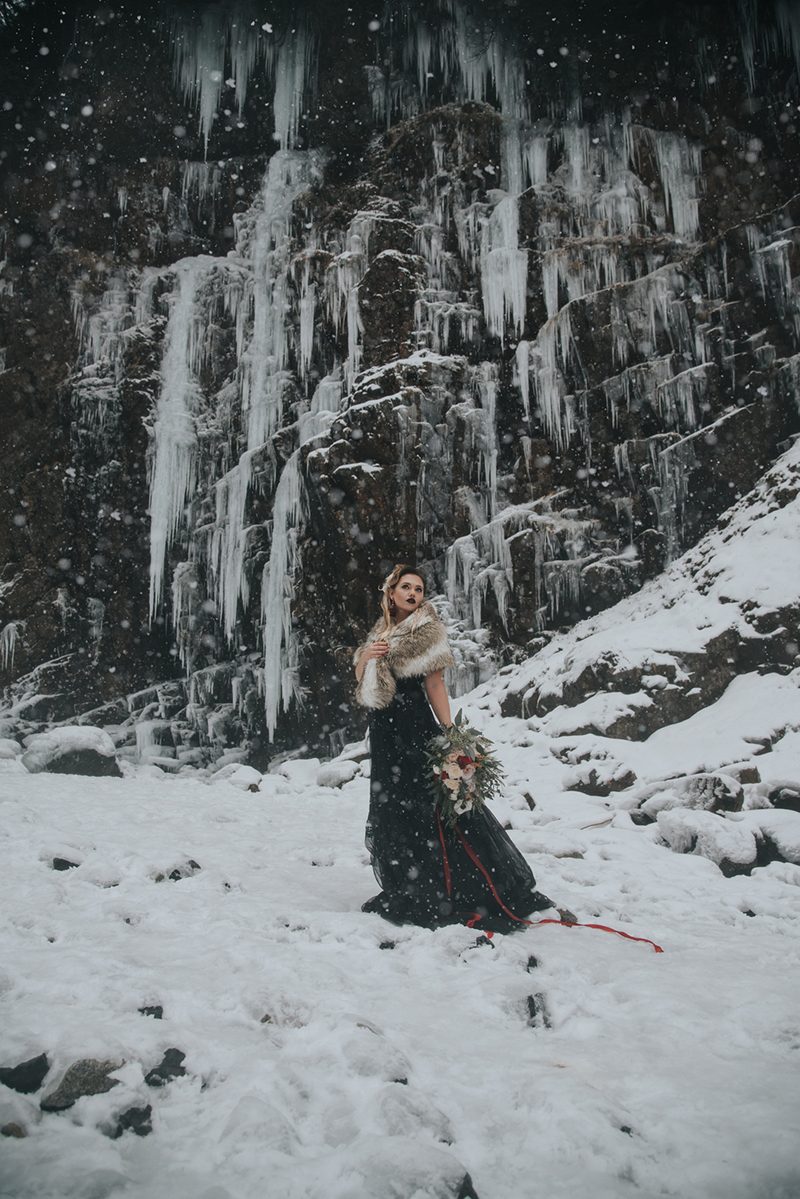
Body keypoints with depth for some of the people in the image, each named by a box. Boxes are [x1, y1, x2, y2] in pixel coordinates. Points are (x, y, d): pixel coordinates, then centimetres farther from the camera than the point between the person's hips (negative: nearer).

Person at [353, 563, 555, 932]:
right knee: (391, 811, 9)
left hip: (415, 728, -7)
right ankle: (411, 891, 20)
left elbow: (435, 685, -11)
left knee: (431, 809, -9)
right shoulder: (380, 633, 16)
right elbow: (362, 684, 16)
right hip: (384, 732, 7)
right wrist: (364, 657, -5)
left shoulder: (425, 631, -4)